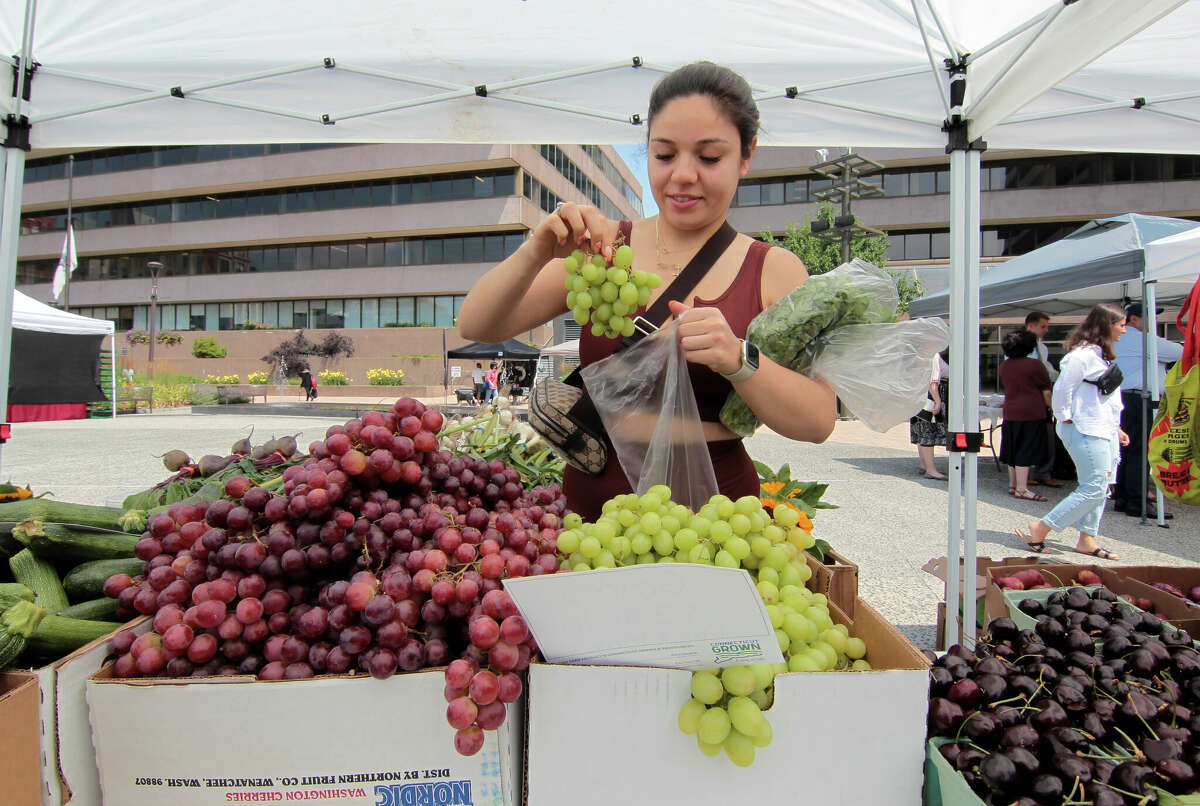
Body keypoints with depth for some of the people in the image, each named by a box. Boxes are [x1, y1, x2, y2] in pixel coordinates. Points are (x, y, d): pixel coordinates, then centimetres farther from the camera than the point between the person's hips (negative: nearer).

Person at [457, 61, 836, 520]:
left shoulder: (775, 270, 3)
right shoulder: (605, 247, 5)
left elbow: (819, 422, -3)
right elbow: (475, 327, 1)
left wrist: (736, 359, -20)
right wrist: (536, 254, -17)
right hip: (590, 506, 1)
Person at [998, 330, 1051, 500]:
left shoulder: (1003, 366, 8)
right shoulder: (1035, 365, -9)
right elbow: (1046, 392, -6)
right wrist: (1051, 407, 7)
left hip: (1010, 412, 6)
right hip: (1032, 413, -6)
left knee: (1013, 450, 13)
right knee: (1026, 451, -5)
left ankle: (1013, 485, 21)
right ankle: (1021, 489, -6)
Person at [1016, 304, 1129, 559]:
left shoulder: (1102, 355, 18)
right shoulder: (1082, 354, -15)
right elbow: (1061, 391, -17)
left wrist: (1116, 428, 20)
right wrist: (1067, 420, -10)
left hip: (1104, 432, 10)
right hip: (1086, 431, -10)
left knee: (1099, 488, 9)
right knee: (1094, 488, -12)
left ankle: (1087, 540, 16)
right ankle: (1040, 528, -7)